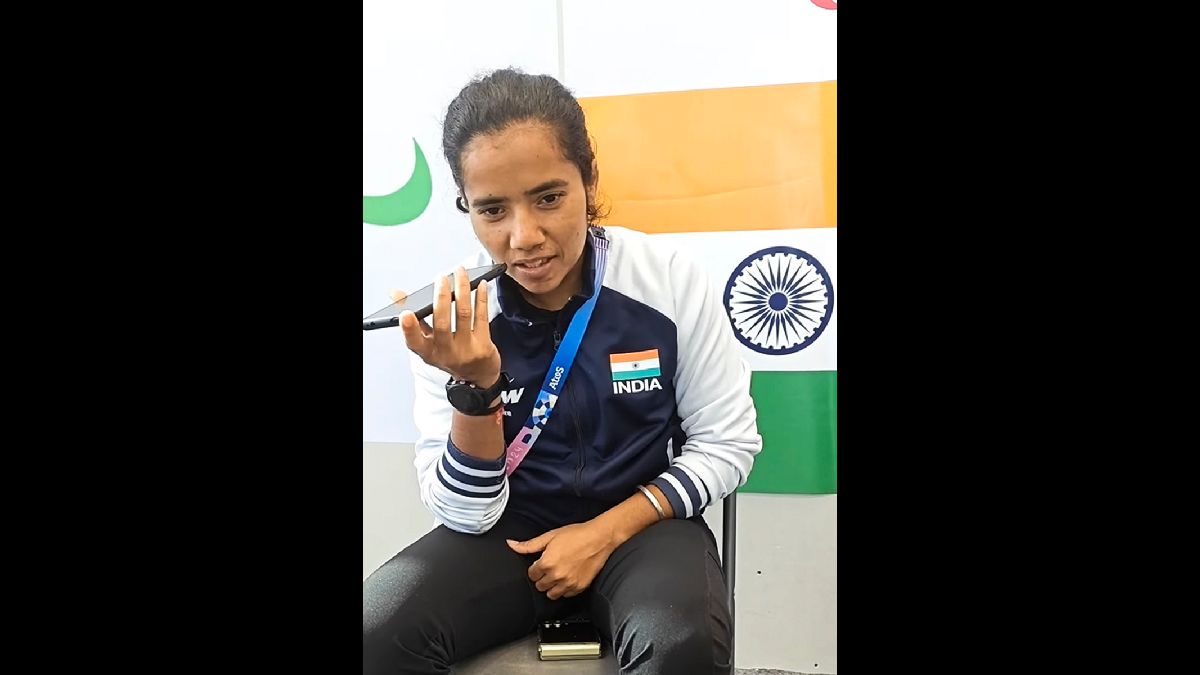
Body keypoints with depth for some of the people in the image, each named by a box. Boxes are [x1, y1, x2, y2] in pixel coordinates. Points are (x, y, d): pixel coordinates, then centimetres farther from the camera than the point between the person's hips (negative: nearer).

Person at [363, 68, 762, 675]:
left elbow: (728, 444, -2)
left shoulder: (671, 282, -12)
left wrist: (606, 532, -13)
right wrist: (475, 388, -27)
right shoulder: (451, 316, -10)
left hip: (642, 523, -1)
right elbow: (465, 516, -9)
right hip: (508, 530, 2)